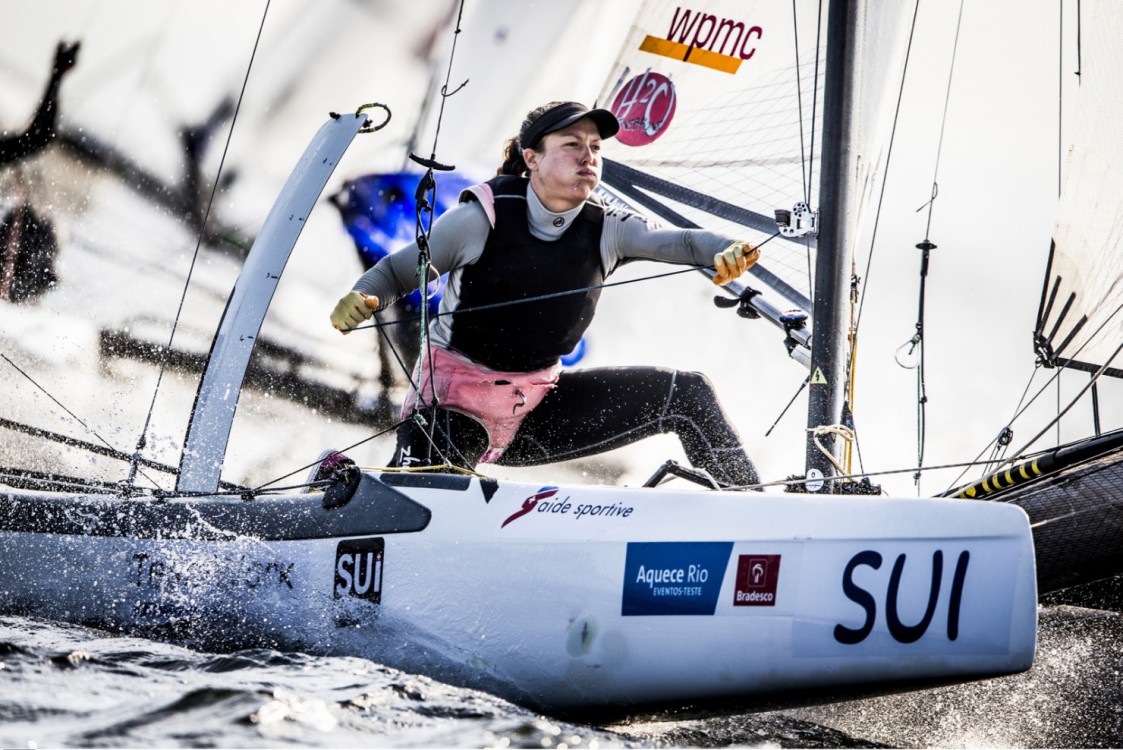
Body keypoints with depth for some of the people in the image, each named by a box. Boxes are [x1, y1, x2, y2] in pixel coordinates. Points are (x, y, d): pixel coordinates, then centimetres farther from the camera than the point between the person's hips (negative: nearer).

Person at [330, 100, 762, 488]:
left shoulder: (605, 230, -6)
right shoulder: (483, 218, -17)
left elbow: (680, 242, -18)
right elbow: (397, 270, -9)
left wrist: (725, 253, -41)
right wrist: (360, 299, -31)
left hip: (540, 407, 5)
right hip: (453, 402, -5)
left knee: (686, 393, -1)